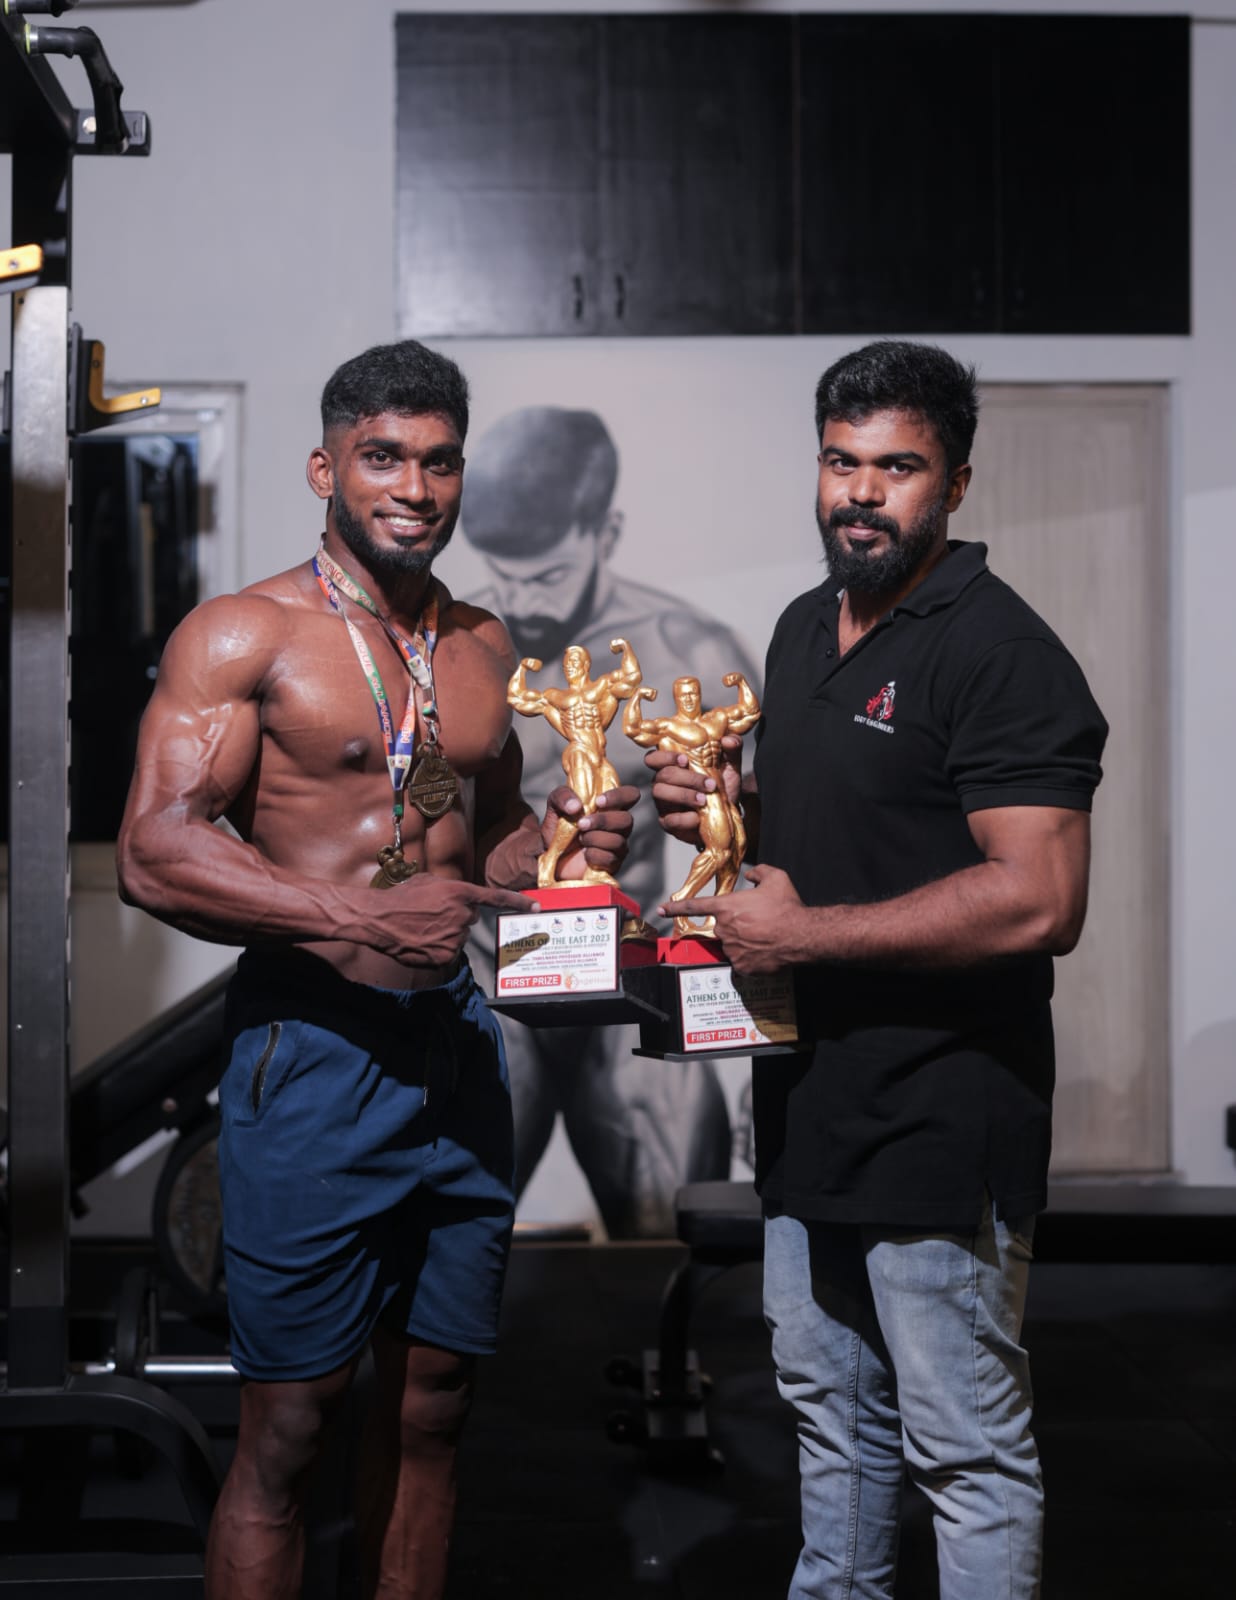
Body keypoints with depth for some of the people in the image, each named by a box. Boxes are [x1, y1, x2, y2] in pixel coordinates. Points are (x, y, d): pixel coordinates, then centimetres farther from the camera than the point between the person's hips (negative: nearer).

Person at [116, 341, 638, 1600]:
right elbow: (152, 854, -16)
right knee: (288, 1428, 0)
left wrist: (562, 841, 3)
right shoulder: (242, 636, -6)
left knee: (431, 1404, 13)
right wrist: (362, 915, -24)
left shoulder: (485, 648, 14)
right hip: (310, 1047, -6)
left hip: (455, 1046, 6)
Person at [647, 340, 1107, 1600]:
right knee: (830, 1412, 22)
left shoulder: (999, 654, -16)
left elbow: (1038, 902, -26)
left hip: (939, 1120, -9)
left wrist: (799, 932, -21)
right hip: (809, 1104, 9)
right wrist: (728, 810, 3)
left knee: (965, 1446, 2)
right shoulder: (805, 629, 12)